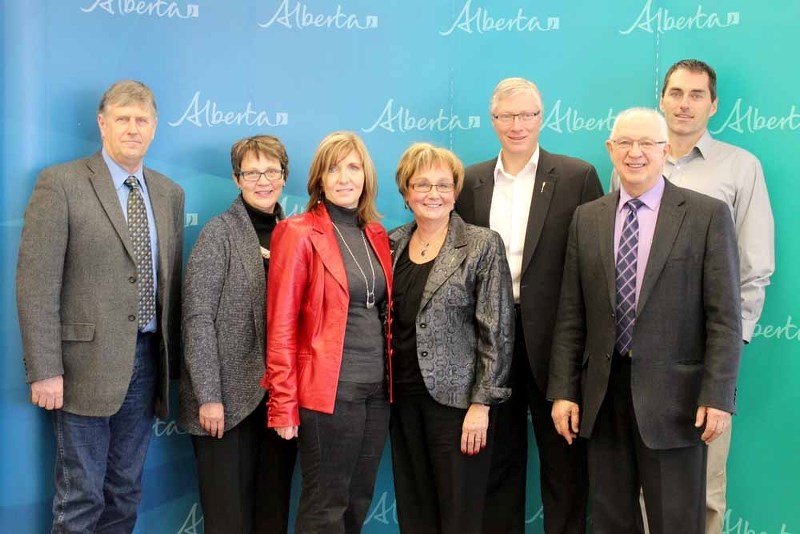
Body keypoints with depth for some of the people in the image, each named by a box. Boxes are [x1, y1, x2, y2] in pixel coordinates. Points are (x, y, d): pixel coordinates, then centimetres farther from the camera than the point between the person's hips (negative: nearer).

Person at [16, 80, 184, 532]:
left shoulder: (170, 193, 10)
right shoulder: (61, 184, -7)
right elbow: (36, 283, -11)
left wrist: (173, 355, 12)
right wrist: (44, 371, -15)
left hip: (146, 359, 5)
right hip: (86, 361, -5)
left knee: (126, 493, 14)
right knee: (81, 498, 3)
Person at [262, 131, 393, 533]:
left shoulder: (377, 235, 10)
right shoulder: (299, 233, -8)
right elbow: (281, 326, -10)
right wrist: (284, 402, -13)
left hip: (377, 390, 6)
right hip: (328, 391, -6)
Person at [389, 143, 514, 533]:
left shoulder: (482, 245, -5)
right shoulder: (393, 244, 8)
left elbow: (497, 332, -8)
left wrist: (481, 404, -12)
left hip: (457, 399, -4)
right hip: (403, 399, 4)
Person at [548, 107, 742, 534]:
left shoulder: (707, 215, -3)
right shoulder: (586, 218, 7)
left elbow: (724, 317, -6)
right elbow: (570, 315, 7)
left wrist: (718, 396, -12)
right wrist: (563, 390, 3)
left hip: (674, 394, -3)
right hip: (603, 392, 4)